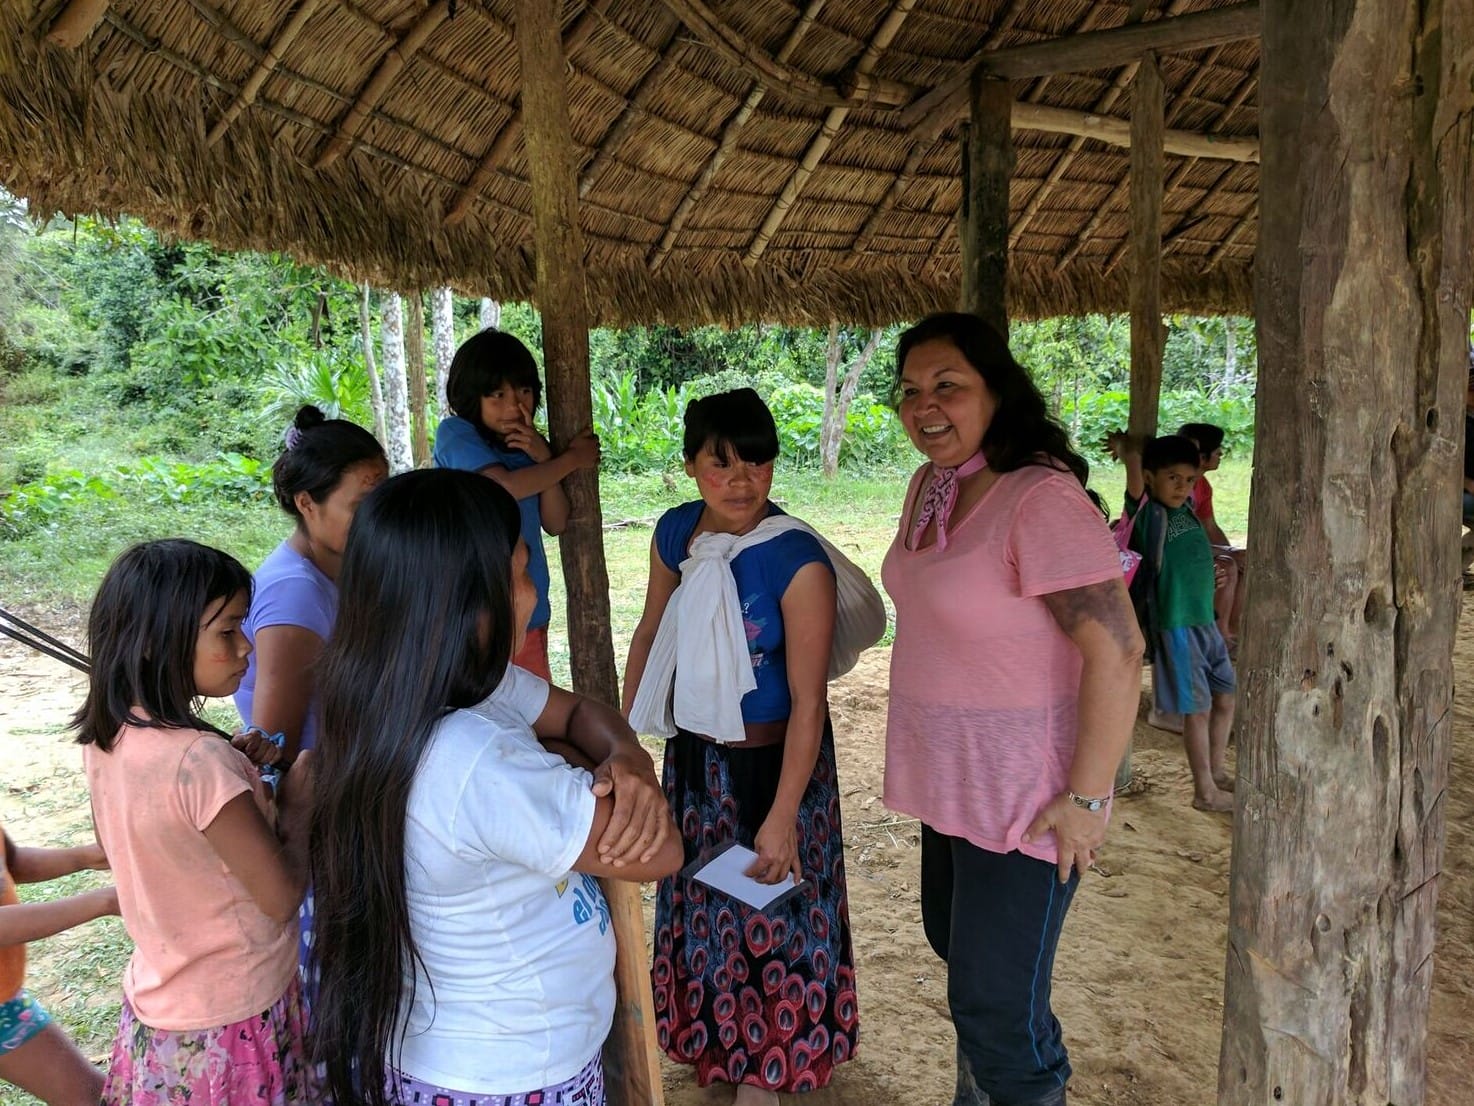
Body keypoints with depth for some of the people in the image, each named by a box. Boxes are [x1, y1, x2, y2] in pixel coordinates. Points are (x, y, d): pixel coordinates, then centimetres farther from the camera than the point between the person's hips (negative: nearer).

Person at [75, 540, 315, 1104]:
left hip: (155, 1002, 7)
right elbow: (282, 895, -23)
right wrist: (300, 798, -10)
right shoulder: (199, 760, -31)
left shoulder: (106, 737, -5)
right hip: (231, 1023, -7)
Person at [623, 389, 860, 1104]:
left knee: (767, 905, 13)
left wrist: (782, 817, -23)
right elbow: (651, 629, 6)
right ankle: (712, 1037, 52)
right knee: (700, 899, 24)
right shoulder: (675, 533, -9)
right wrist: (623, 730, 9)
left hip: (773, 757, -6)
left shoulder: (798, 561, -26)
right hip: (695, 751, 6)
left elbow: (808, 702, -24)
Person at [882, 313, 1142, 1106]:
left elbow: (1117, 651, -26)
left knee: (998, 1005, 2)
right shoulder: (930, 486, 3)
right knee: (953, 945, 26)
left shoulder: (1041, 499, -24)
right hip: (951, 781, 9)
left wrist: (1087, 799, -22)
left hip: (1023, 799, -9)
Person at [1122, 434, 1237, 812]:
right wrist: (1130, 446, -7)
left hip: (1206, 620, 8)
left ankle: (1217, 771, 36)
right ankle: (1205, 791, 15)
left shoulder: (1186, 508, 7)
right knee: (1198, 708, 1)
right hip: (1177, 625, -8)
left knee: (1225, 696, 18)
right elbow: (1134, 458, -24)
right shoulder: (1147, 513, -12)